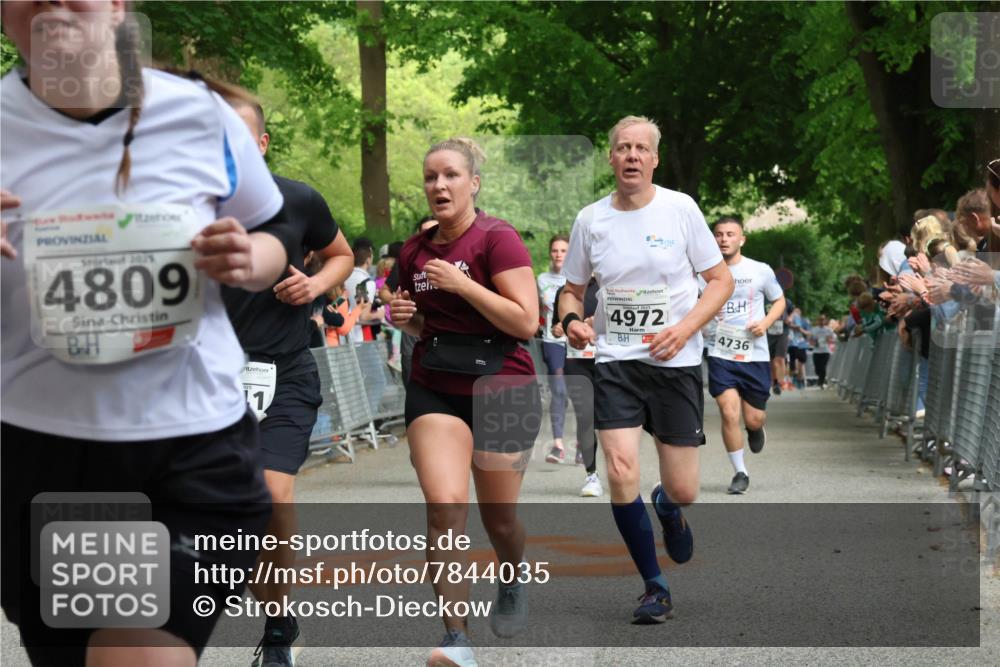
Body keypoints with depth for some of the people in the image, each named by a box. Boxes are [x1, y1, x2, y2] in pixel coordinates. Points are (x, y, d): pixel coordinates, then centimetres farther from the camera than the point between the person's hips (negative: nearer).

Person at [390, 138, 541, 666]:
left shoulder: (497, 239, -11)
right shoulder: (414, 252, 7)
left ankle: (512, 581, 44)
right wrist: (405, 318, -1)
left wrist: (461, 284, -20)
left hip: (501, 389, -4)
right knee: (443, 504, -16)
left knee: (499, 518, 8)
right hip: (434, 389, 4)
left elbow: (526, 321, -17)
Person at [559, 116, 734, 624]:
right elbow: (572, 290, 14)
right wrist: (572, 320, -8)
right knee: (621, 475, -15)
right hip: (615, 359, 1)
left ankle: (666, 506, 41)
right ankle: (654, 587, 3)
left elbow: (720, 280, 0)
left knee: (683, 491, 0)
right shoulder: (591, 219, 2)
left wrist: (684, 328, -14)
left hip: (675, 361, -1)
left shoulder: (680, 209, -3)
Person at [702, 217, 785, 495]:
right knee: (729, 414, -12)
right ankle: (740, 473, 5)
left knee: (753, 419, 3)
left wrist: (766, 322, -7)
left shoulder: (761, 271, -1)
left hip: (755, 355, 0)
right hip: (721, 355, 0)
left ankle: (756, 428, 43)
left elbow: (779, 301, 12)